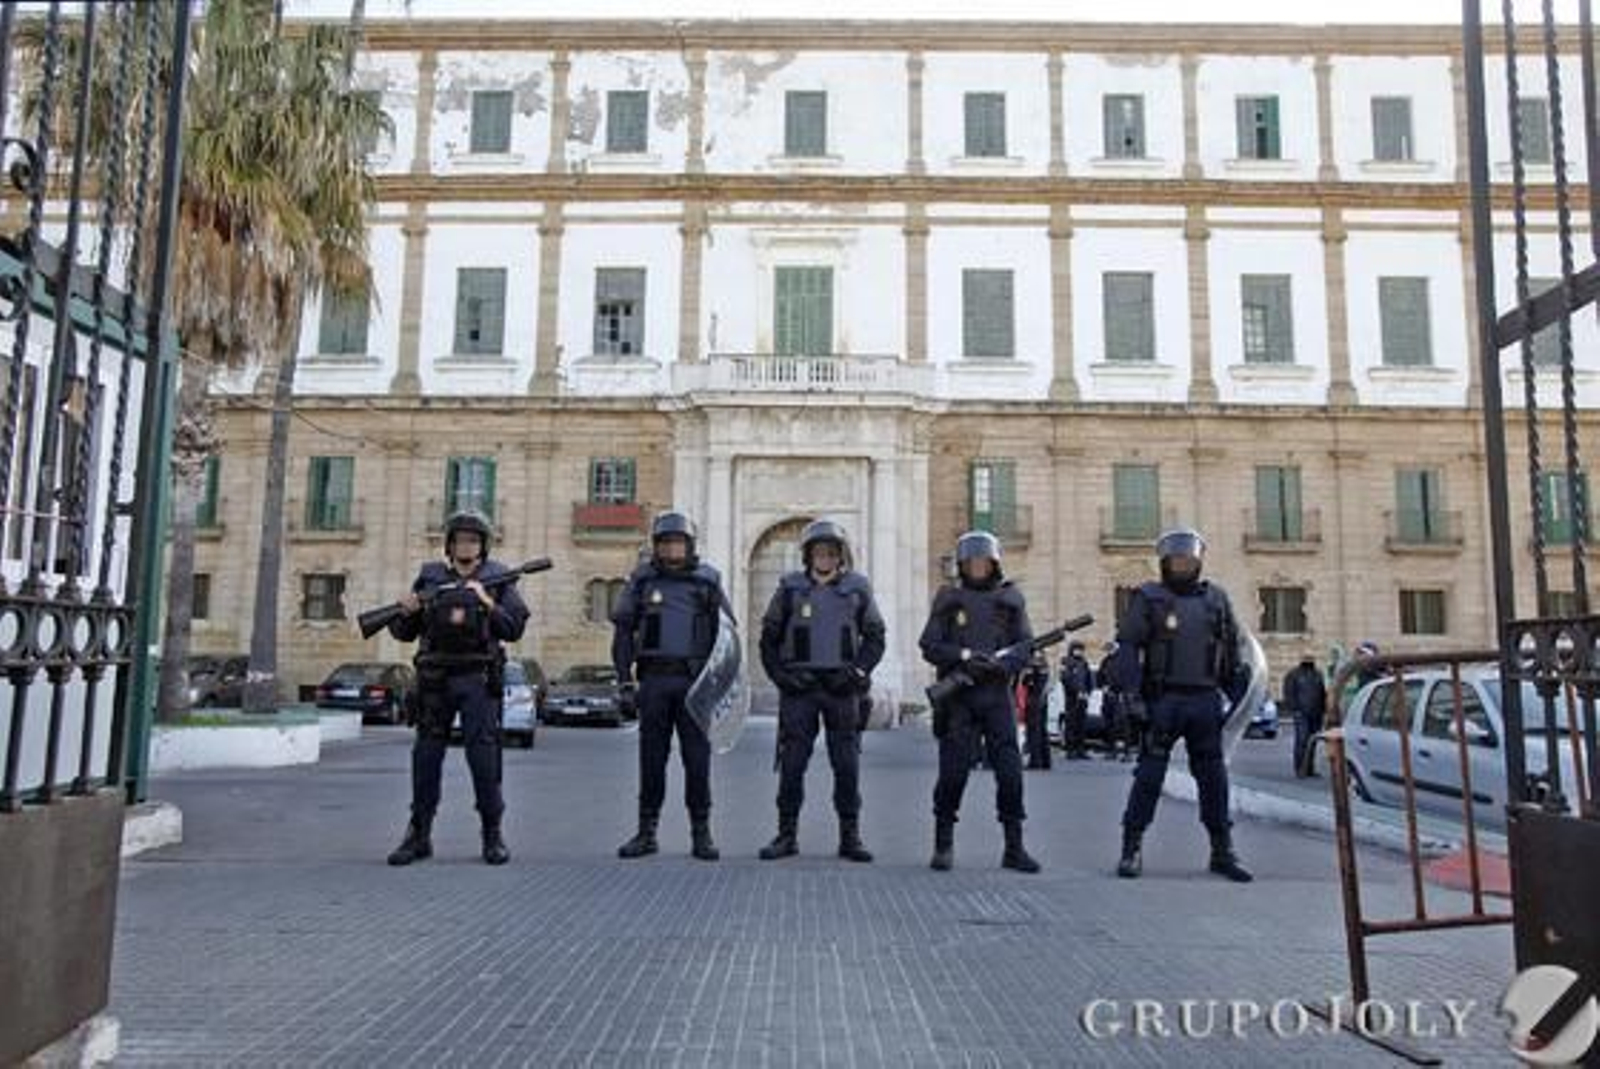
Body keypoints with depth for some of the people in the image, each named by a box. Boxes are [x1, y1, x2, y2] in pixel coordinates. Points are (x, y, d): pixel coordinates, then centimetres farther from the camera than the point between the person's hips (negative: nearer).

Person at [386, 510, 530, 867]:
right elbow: (404, 632, 12)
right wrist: (406, 611, -8)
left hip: (478, 679, -2)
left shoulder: (498, 578, 6)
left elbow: (514, 628, -1)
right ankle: (419, 834, 14)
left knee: (483, 754, -5)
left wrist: (487, 604, -13)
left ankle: (492, 834, 6)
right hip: (435, 678, 2)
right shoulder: (429, 577, 11)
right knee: (426, 754, 4)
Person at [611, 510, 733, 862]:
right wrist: (624, 683, 0)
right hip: (653, 679, 1)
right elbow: (623, 632, 7)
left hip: (694, 679, -1)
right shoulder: (642, 580, 6)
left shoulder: (707, 579, 5)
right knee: (652, 758, 5)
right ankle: (647, 831, 15)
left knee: (697, 757, 1)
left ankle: (701, 833, 10)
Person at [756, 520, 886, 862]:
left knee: (847, 766, 2)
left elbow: (875, 638, 10)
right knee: (791, 764, 1)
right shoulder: (790, 588, 5)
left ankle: (850, 837, 11)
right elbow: (768, 638, 10)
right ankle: (787, 835, 11)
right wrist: (779, 675, -2)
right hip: (798, 687, 0)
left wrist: (858, 670, -4)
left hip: (841, 687, 0)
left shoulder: (857, 588, 6)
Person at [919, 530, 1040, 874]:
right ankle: (943, 845, 13)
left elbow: (1025, 646, 4)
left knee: (1010, 773, -1)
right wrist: (965, 656, -14)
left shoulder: (1010, 597, 9)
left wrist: (1001, 661, -15)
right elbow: (930, 646, 0)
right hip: (956, 696, -1)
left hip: (997, 695, 1)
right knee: (952, 773, 0)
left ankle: (1014, 848, 10)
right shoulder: (948, 598, 5)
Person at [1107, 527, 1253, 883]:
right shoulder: (1148, 598, 1)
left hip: (1205, 701, 3)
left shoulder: (1216, 599, 12)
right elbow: (1127, 648, -5)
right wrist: (1129, 696, -15)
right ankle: (1131, 849, 5)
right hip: (1162, 700, -3)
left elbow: (1233, 653, 15)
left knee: (1214, 777, 8)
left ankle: (1222, 851, 18)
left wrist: (1241, 699, 9)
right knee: (1149, 776, -2)